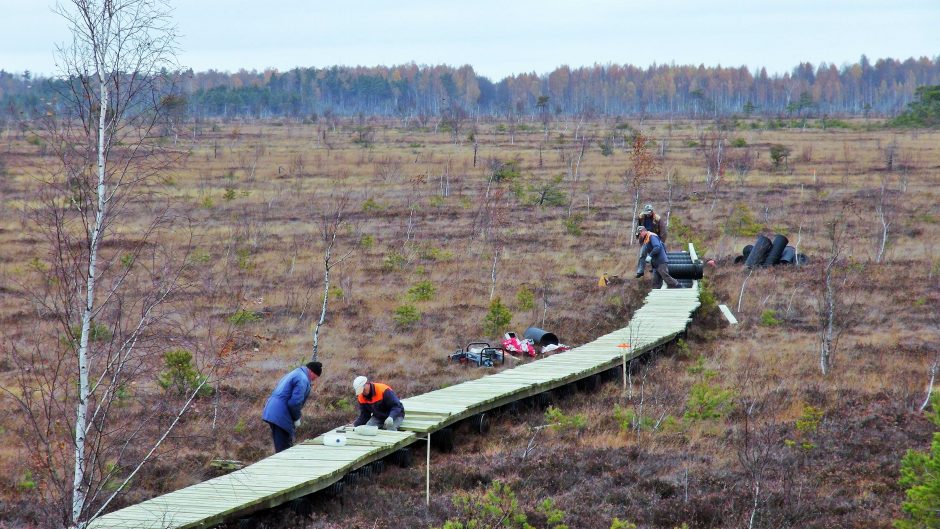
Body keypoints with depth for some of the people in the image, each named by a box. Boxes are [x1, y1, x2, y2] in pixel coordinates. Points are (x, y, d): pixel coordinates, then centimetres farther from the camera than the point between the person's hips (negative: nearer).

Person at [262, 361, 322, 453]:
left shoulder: (294, 374, 20)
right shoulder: (303, 380, -12)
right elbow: (294, 403, -20)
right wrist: (297, 419, -4)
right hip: (281, 417, -10)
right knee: (284, 449, -7)